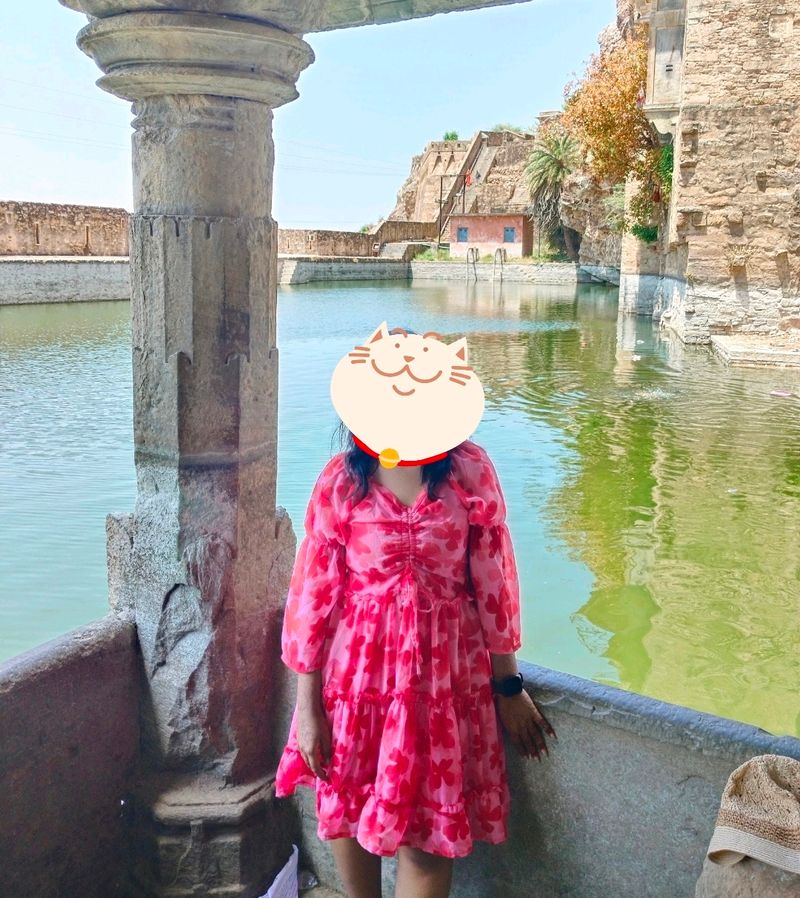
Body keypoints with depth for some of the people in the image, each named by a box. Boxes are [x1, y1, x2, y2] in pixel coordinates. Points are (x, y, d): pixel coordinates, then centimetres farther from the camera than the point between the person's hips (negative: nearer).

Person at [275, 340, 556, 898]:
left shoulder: (469, 470, -7)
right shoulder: (342, 479, -7)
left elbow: (493, 580, -2)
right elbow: (313, 591, -4)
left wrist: (508, 686, 2)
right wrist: (308, 705, -3)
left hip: (445, 668, -1)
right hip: (359, 665, 1)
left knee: (427, 835, 5)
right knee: (347, 813, 17)